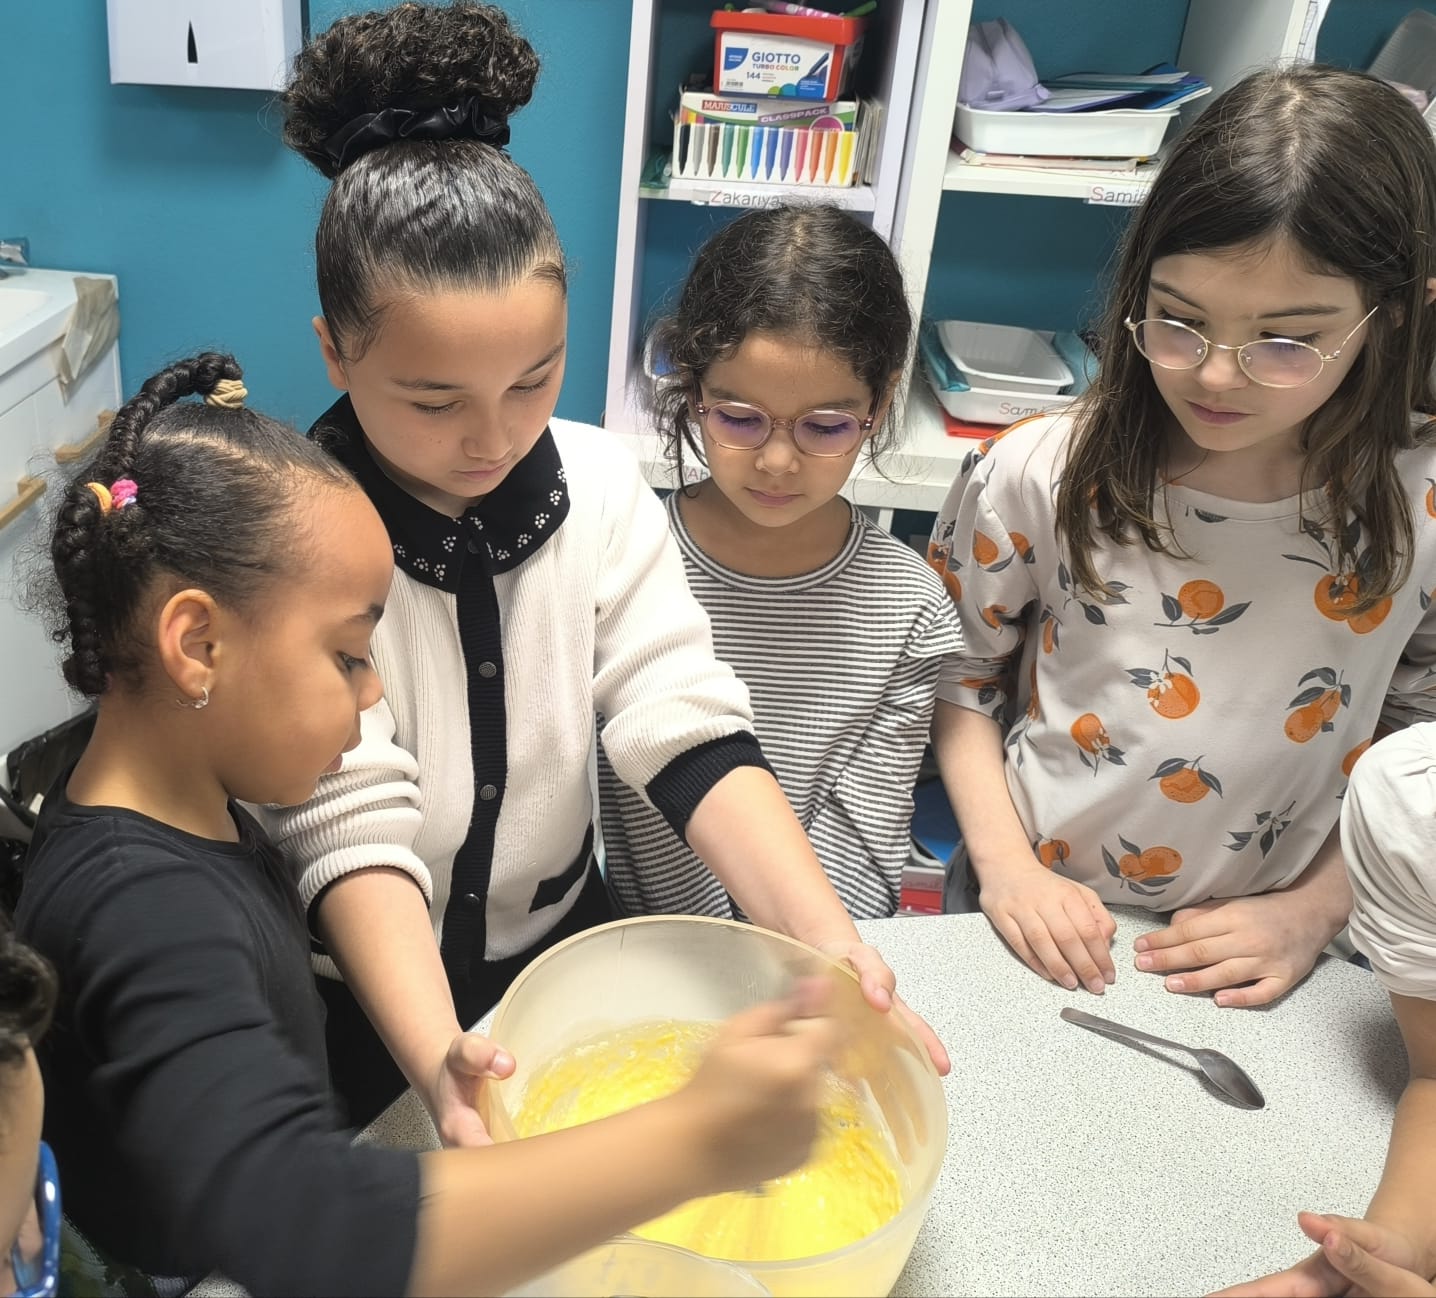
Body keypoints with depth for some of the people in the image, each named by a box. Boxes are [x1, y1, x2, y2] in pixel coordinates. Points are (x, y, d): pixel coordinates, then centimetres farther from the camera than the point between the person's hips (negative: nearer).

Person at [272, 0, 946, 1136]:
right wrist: (441, 1070, -43)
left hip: (562, 943, 4)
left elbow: (685, 724, -19)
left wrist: (828, 943, -33)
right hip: (366, 992, -3)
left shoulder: (595, 482, -12)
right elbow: (352, 828, -29)